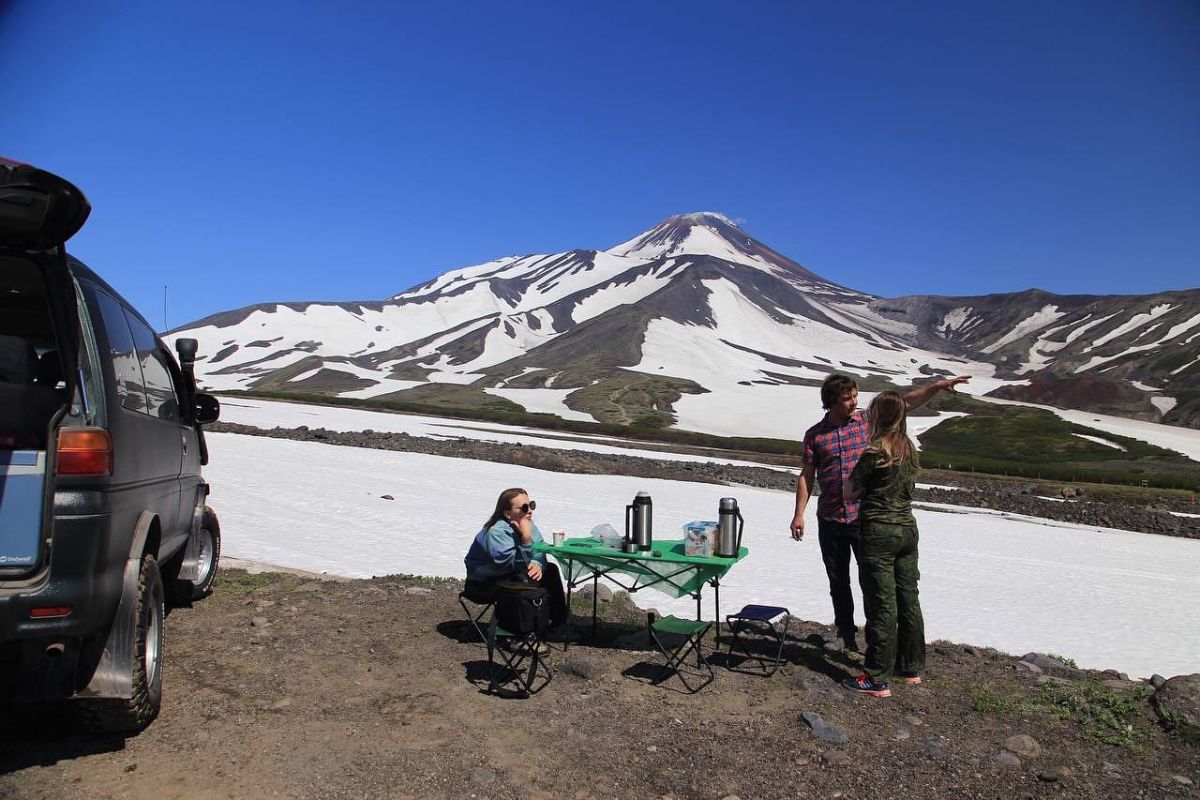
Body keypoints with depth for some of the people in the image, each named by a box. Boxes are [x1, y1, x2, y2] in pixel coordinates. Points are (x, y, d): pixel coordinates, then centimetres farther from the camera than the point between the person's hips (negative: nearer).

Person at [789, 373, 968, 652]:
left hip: (864, 517, -1)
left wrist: (937, 385, -19)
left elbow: (905, 402, -7)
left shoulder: (868, 421, 0)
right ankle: (845, 633, 28)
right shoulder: (815, 435, 1)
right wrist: (799, 514, -1)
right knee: (838, 581, 13)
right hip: (830, 520, 1)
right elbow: (806, 476, 3)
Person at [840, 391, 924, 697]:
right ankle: (911, 668, 29)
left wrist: (861, 489, 9)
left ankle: (877, 679, 6)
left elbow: (848, 493, -10)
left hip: (879, 533, -7)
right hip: (907, 528, 7)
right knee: (908, 599, 15)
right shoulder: (910, 449, 6)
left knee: (881, 605, -2)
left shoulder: (874, 453, -16)